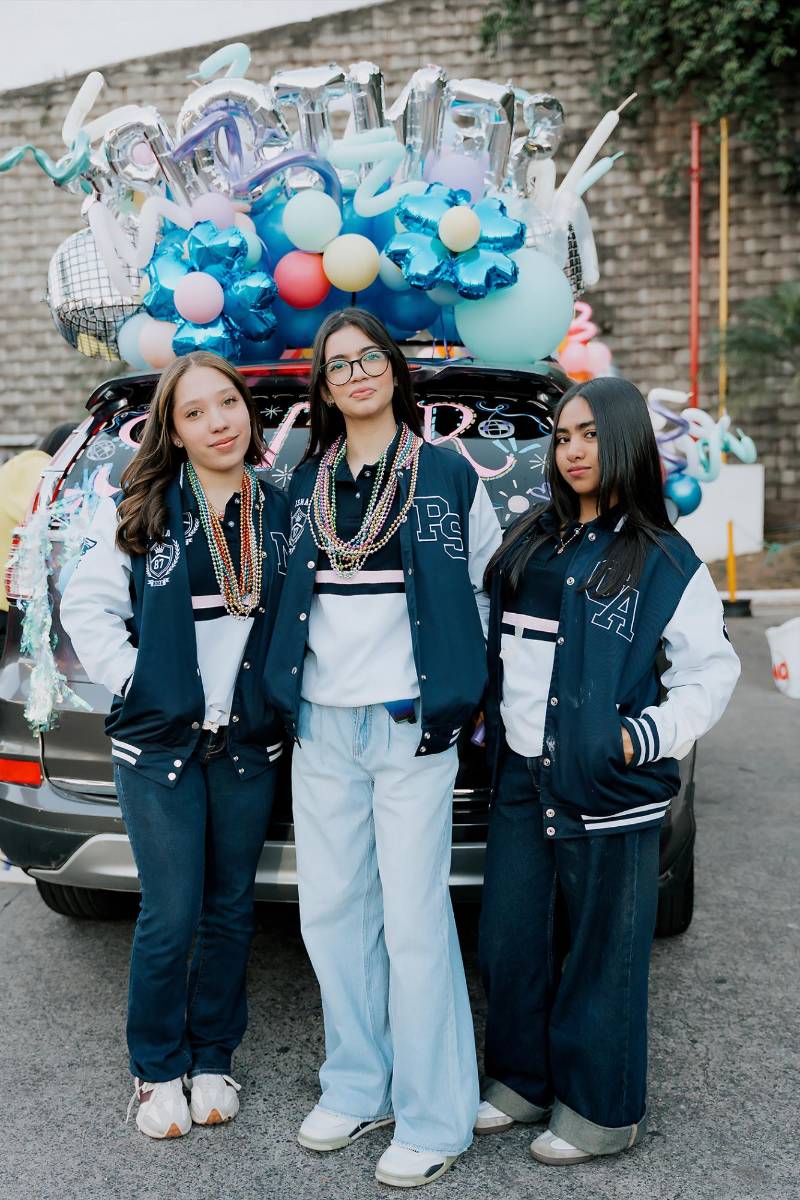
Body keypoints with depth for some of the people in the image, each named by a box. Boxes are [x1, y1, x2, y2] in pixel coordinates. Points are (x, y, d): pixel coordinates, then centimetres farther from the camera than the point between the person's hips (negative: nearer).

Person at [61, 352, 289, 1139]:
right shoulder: (140, 510, -3)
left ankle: (212, 1060, 31)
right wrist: (132, 682, -9)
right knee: (170, 918, 3)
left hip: (248, 745, 3)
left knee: (230, 910, 13)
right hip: (158, 744, -2)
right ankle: (158, 1072, 25)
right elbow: (86, 608, -1)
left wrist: (275, 692, 3)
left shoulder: (279, 512, 4)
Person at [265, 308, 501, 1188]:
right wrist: (288, 686, 12)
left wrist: (460, 691, 0)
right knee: (331, 911, 11)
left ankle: (433, 1120, 15)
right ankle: (358, 1089, 29)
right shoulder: (306, 483, 12)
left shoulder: (449, 475, 1)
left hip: (411, 729, -4)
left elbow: (489, 589, 4)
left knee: (413, 921, -1)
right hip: (321, 727, 5)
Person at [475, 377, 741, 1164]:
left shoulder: (664, 561, -4)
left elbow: (710, 671, -3)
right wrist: (489, 725, 11)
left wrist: (645, 737, -12)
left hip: (608, 788, -5)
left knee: (603, 950, 5)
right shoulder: (528, 542, 11)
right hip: (521, 776, 5)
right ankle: (523, 1081, 32)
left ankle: (599, 1110, 23)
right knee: (507, 940, 12)